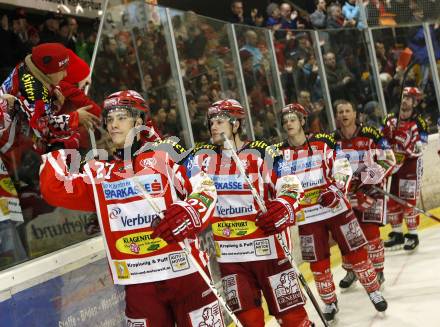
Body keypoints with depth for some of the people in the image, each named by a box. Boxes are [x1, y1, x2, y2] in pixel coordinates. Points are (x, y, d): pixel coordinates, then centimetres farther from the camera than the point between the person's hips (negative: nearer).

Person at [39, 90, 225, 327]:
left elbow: (204, 188, -7)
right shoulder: (99, 173, 13)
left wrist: (192, 211, -26)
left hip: (184, 272, -3)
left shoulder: (165, 156, 1)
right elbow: (56, 191, 6)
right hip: (138, 282, 3)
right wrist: (54, 150, 2)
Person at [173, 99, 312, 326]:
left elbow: (291, 186, -5)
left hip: (266, 247, -3)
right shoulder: (203, 157, 6)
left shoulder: (261, 154, -5)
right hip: (228, 254, 3)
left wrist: (284, 207, -23)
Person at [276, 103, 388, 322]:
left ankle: (374, 292, 20)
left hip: (336, 207, -1)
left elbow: (342, 169, -6)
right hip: (306, 217, 2)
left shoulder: (323, 143, -4)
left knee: (355, 252, 3)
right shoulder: (280, 153, 2)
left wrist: (334, 190, -20)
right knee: (318, 262, 6)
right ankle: (329, 302, 24)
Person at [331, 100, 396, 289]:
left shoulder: (370, 135, -10)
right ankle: (350, 271, 25)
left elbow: (388, 160, -9)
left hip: (370, 190, -4)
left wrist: (370, 176, -19)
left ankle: (378, 272, 10)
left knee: (370, 233, -7)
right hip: (346, 193, 4)